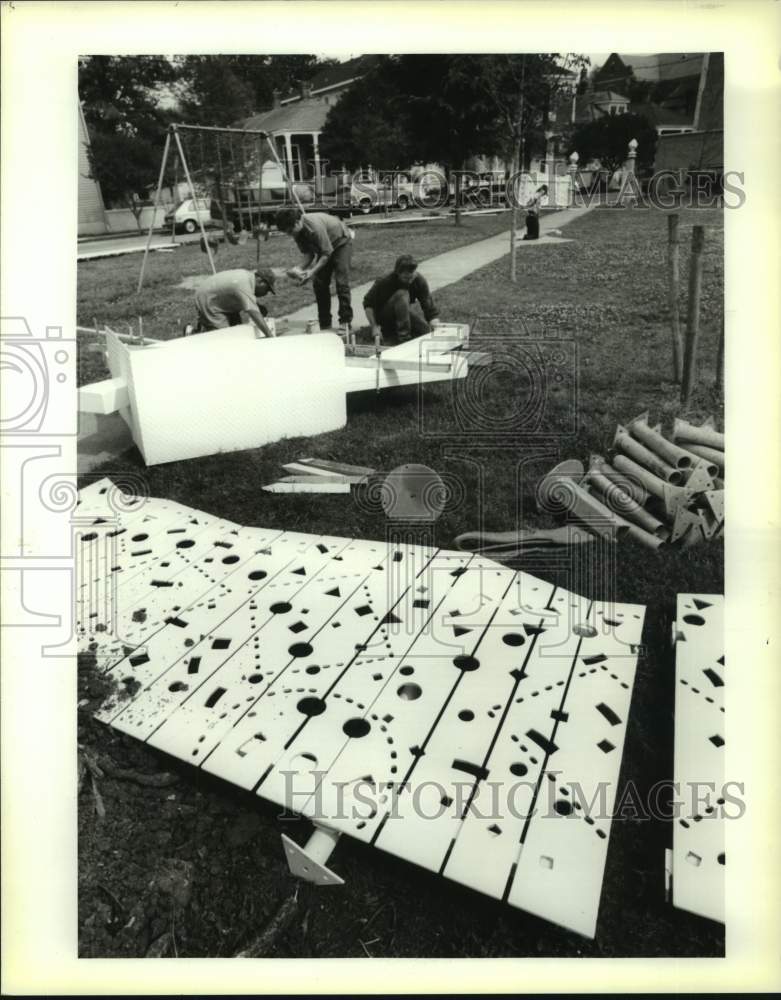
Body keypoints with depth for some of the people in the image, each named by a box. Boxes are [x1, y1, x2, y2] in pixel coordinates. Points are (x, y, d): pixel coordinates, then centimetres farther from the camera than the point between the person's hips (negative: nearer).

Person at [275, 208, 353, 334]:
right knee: (319, 283, 1)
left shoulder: (315, 225, -37)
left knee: (341, 283, -16)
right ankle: (324, 324, 7)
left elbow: (327, 253, -33)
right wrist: (303, 269, -23)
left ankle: (345, 322, -9)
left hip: (341, 242, -7)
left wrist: (312, 272, -39)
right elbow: (308, 253, -5)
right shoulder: (297, 231, -14)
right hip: (324, 247, 7)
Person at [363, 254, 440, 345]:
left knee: (426, 330, -18)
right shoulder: (384, 282, -27)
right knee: (402, 295, -33)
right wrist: (374, 326, -28)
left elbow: (430, 310, -18)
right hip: (383, 316, -5)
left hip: (403, 312, 5)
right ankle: (404, 336, -29)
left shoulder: (419, 280, -18)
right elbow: (368, 304, -19)